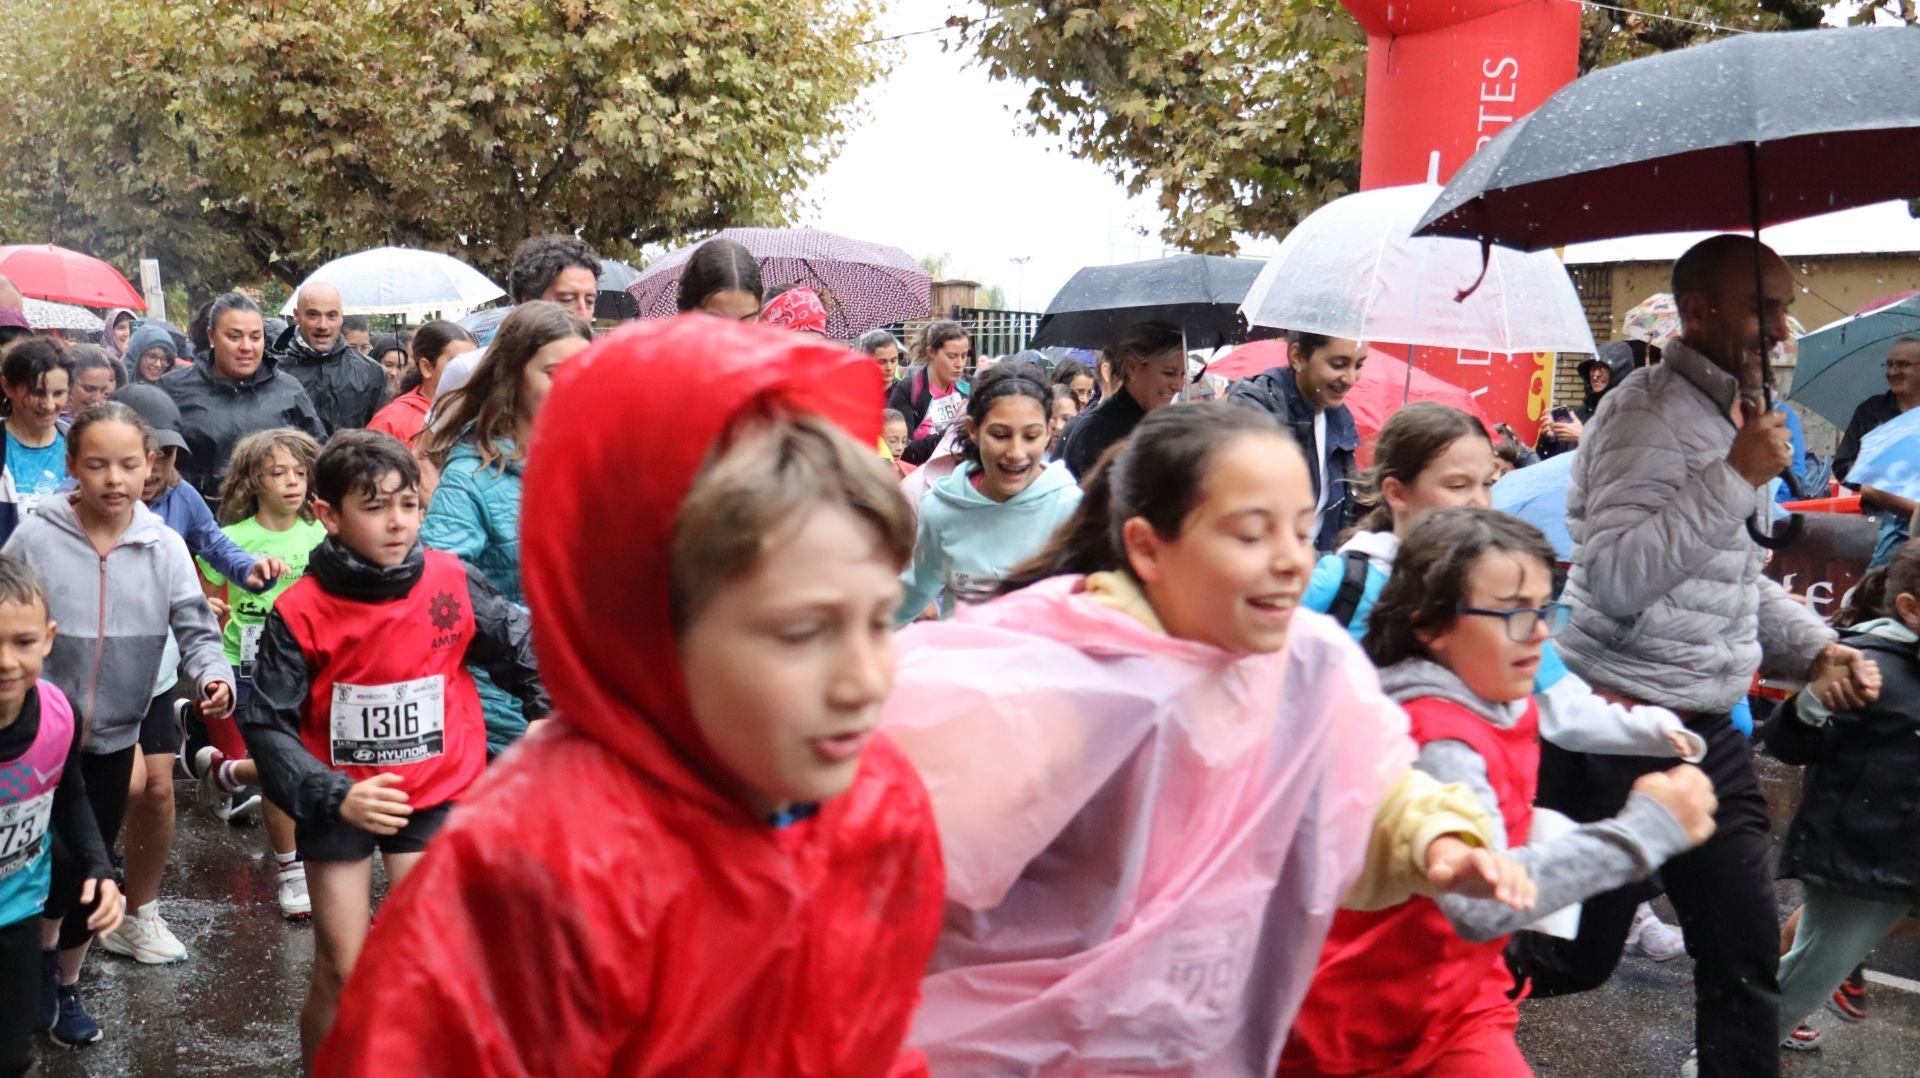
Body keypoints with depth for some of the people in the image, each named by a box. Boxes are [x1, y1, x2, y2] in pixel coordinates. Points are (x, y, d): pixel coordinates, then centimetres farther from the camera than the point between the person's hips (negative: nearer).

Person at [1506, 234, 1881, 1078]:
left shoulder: (1734, 414, 14)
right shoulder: (1649, 414, -15)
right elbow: (1613, 581, -27)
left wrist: (1813, 646, 10)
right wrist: (1736, 478, -26)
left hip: (1710, 738, 9)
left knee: (1745, 958, 11)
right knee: (1572, 958, 4)